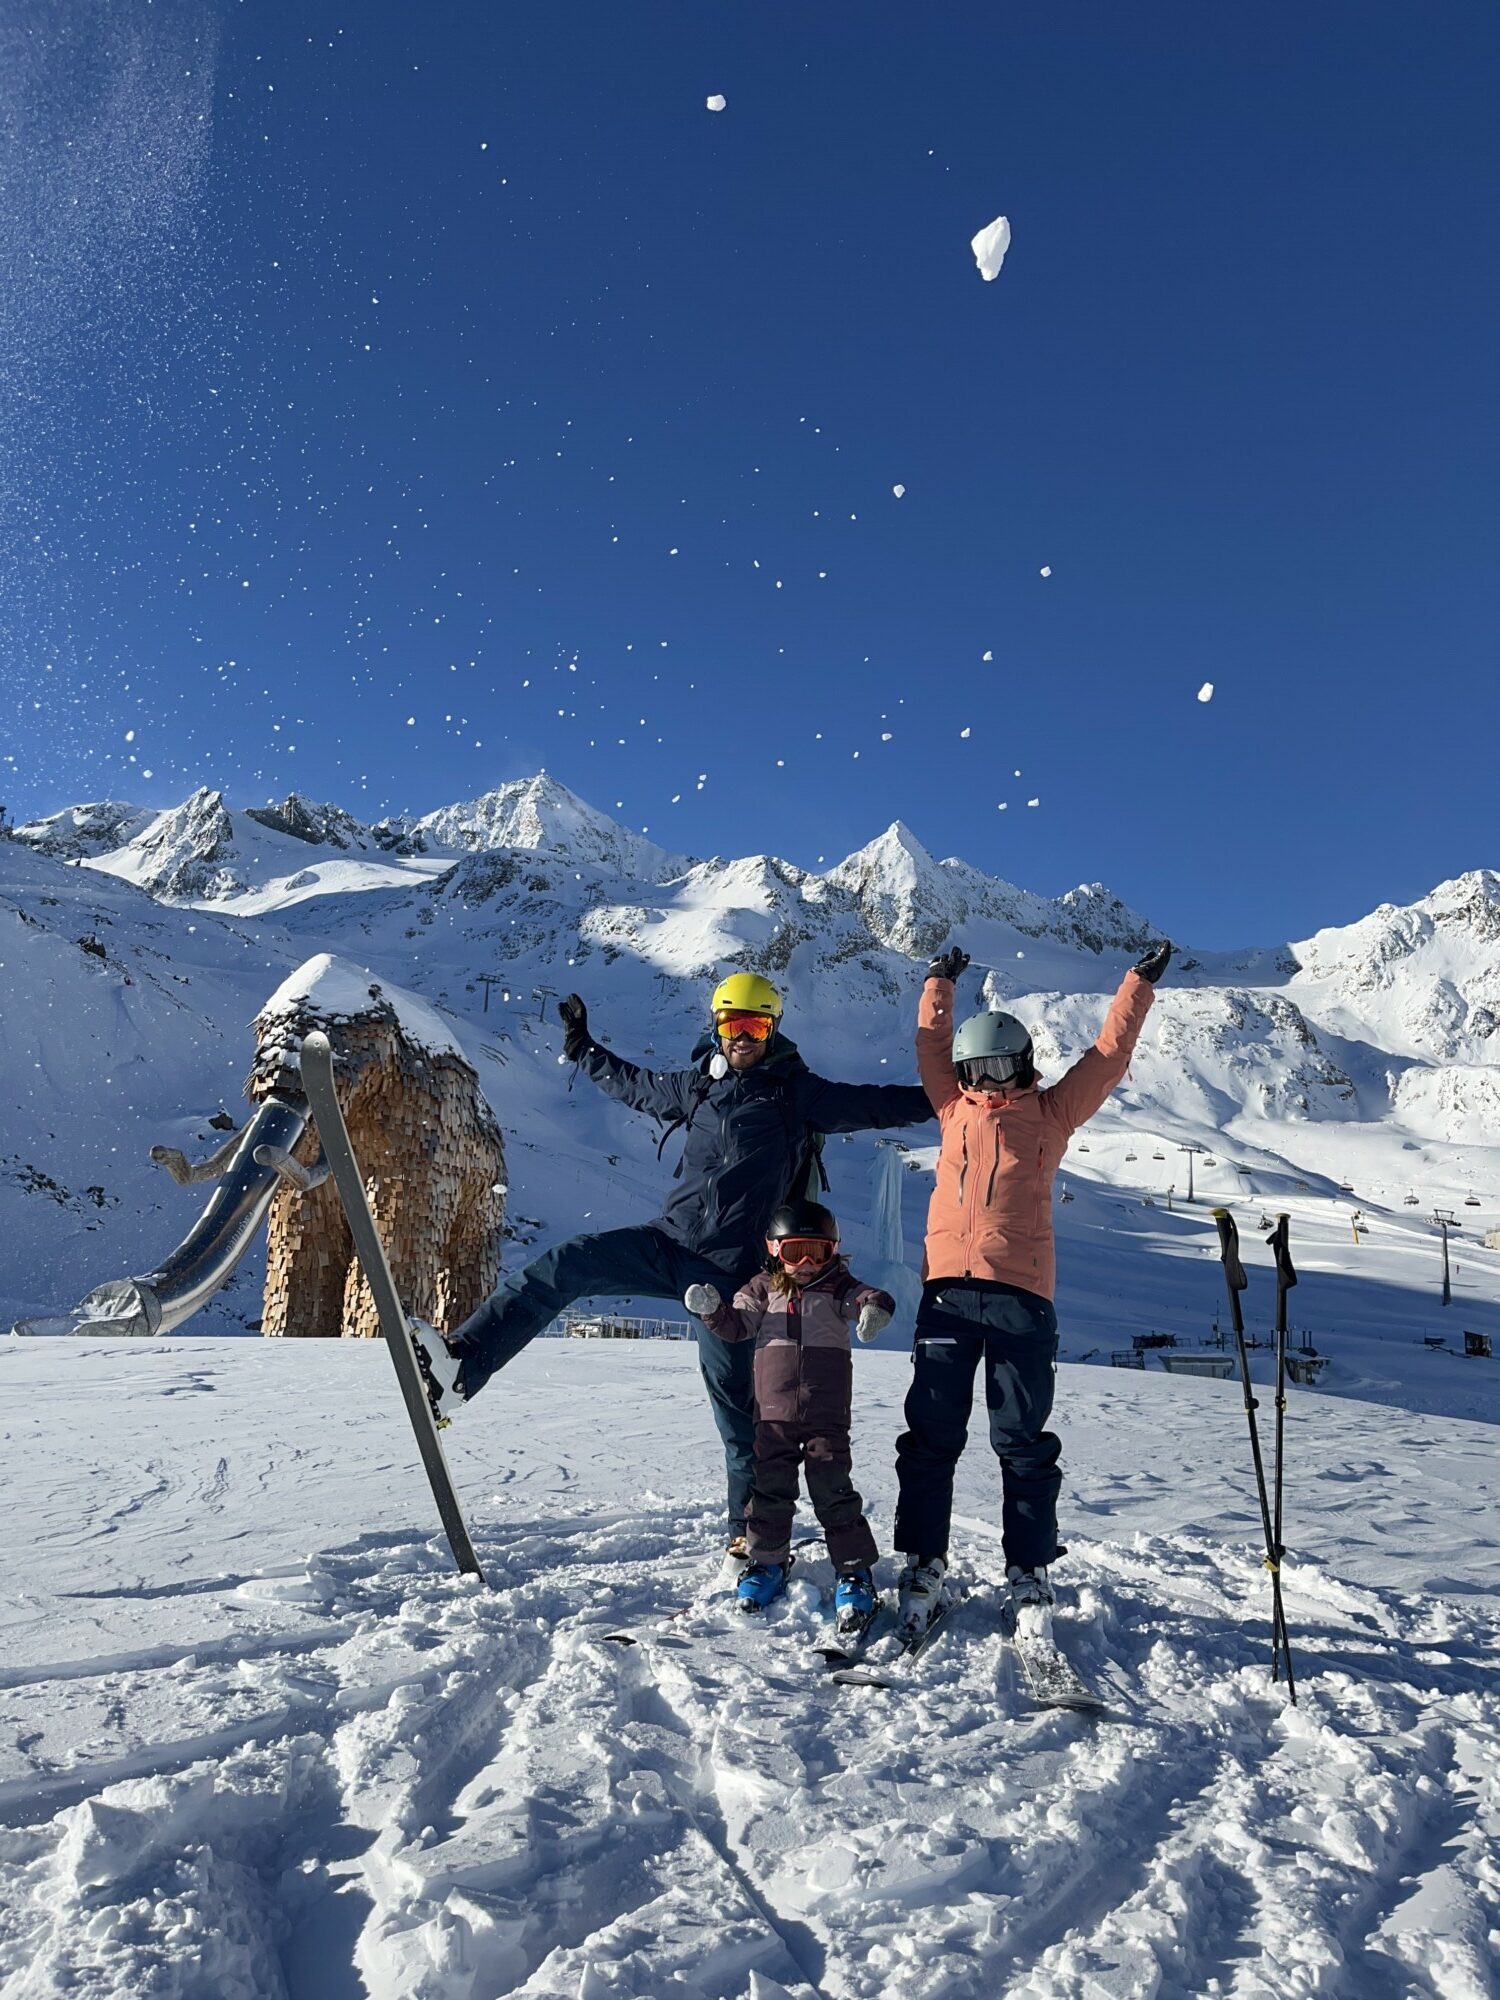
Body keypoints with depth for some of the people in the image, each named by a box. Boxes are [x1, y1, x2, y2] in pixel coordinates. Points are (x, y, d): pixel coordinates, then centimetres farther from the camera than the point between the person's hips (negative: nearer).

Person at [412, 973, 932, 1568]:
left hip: (728, 1268, -4)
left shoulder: (798, 1093, 1)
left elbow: (875, 1102, 0)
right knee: (559, 1266, -16)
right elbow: (637, 1085, 31)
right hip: (668, 1241, 4)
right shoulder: (696, 1085, 14)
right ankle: (460, 1367, -20)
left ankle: (752, 1528, 14)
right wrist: (584, 1050, 39)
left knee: (732, 1392, -1)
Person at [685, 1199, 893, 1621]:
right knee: (770, 1490, 9)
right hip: (774, 1414, 2)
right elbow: (737, 1324, 3)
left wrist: (874, 1308, -36)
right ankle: (768, 1560, 26)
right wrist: (712, 1309, -17)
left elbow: (868, 1298, -12)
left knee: (834, 1492, -1)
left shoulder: (838, 1288, 3)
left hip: (827, 1416, -2)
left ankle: (854, 1570, 10)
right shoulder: (764, 1288, 7)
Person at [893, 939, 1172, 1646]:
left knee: (1022, 1443, 5)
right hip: (948, 1288, 2)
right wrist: (940, 983, 28)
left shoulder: (1051, 1113, 13)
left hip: (1021, 1294, -1)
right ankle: (923, 1568, 15)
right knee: (930, 1435, 4)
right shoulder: (955, 1107, 17)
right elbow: (930, 1048, 26)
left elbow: (1108, 1056, 17)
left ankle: (1030, 1578, 15)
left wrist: (1138, 984, 21)